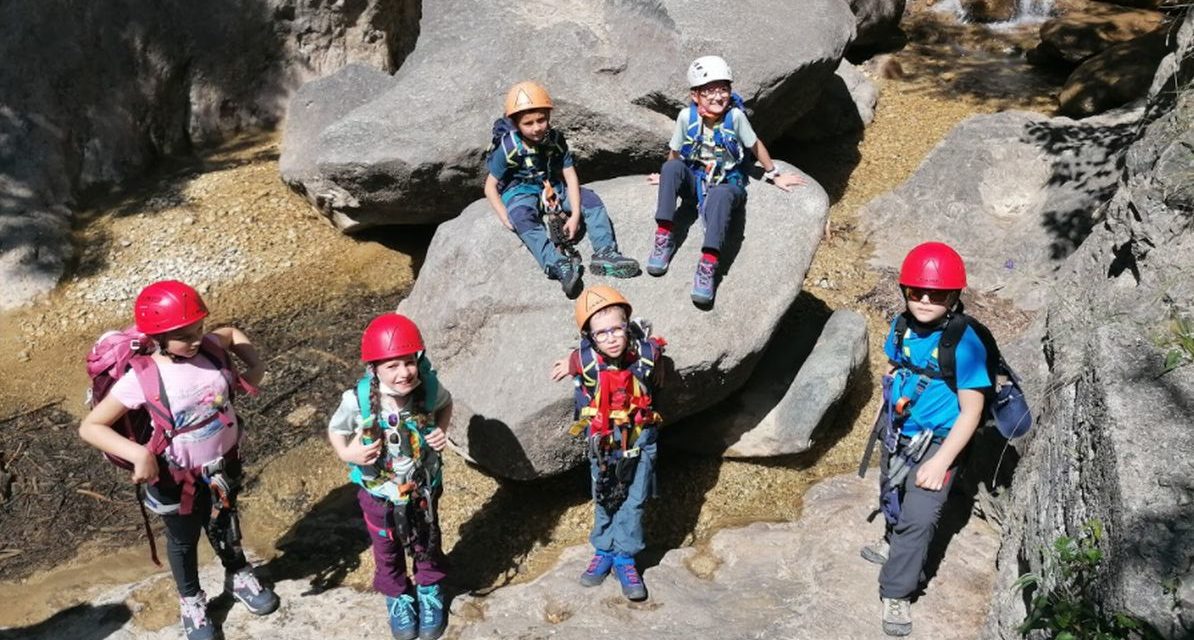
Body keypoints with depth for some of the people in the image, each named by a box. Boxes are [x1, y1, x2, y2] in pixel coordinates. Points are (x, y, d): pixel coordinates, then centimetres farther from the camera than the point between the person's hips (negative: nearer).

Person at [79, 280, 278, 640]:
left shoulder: (210, 347, -17)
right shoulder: (142, 378, -29)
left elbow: (233, 333, 8)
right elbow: (90, 427, -24)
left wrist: (255, 366, -7)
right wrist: (138, 454, -35)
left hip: (224, 464, 4)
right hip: (179, 479, -3)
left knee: (225, 525, 29)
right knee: (183, 540, 23)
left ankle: (238, 576, 58)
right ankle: (190, 601, 50)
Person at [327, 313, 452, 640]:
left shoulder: (429, 388, -26)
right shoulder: (357, 400, -31)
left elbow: (446, 404, -2)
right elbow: (335, 431, -11)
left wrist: (442, 431, -19)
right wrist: (348, 454, -30)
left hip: (423, 488, 1)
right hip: (379, 493, -1)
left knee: (426, 543, 26)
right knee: (387, 550, 25)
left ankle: (429, 591, 55)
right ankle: (397, 597, 54)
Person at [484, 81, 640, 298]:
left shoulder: (555, 139, -9)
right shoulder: (509, 148, -19)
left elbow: (570, 176, -10)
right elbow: (490, 186, -11)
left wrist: (575, 215, -20)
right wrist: (505, 218, -23)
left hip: (552, 188, 4)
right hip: (520, 192, -4)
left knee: (591, 200, -14)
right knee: (523, 219, -37)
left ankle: (605, 253, -24)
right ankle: (559, 266, -51)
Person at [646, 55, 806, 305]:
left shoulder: (735, 116, -14)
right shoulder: (686, 116, -11)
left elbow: (755, 146, 0)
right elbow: (674, 153, 4)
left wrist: (774, 175, 10)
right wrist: (669, 179, 15)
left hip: (728, 183, -2)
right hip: (695, 181, 2)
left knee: (720, 195, -40)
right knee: (672, 168, -30)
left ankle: (708, 264, -45)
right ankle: (664, 236, -26)